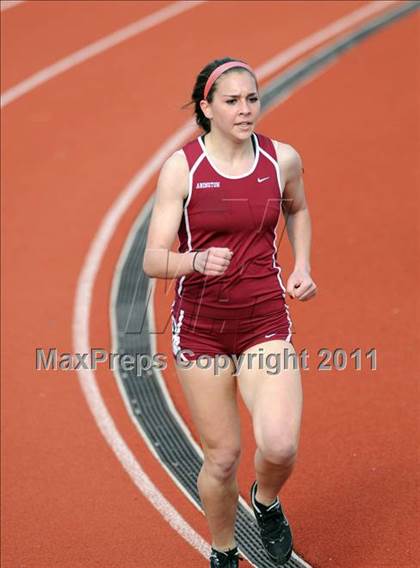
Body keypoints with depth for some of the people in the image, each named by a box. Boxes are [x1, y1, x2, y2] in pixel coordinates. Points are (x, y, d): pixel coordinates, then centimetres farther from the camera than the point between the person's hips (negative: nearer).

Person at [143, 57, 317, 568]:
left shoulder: (283, 159, -2)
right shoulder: (181, 168, -10)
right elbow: (153, 261, -12)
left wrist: (302, 266, 9)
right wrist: (198, 261, -32)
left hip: (265, 320, 1)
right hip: (200, 326, -1)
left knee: (279, 446, -18)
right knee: (222, 455, 5)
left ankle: (266, 501, 19)